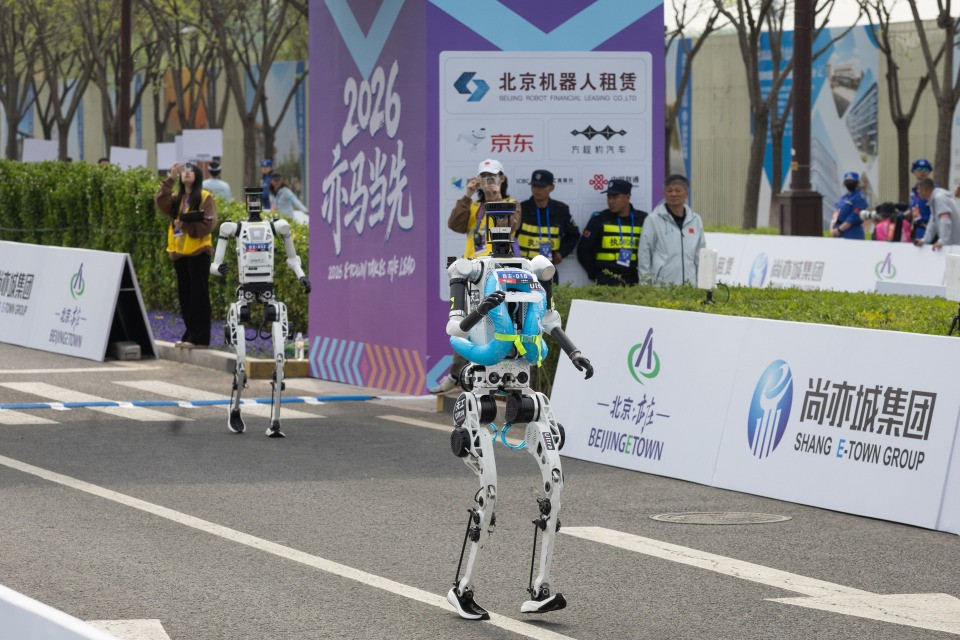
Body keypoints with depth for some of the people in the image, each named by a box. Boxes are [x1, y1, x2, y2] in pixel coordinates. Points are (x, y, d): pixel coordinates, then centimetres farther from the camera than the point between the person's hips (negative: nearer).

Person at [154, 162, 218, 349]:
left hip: (198, 252, -6)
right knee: (184, 296, 8)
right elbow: (162, 202, -4)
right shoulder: (177, 198, 16)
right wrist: (170, 179, -9)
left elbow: (208, 224, -11)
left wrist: (184, 225, -15)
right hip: (180, 252, 7)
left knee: (198, 296, -6)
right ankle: (190, 335, 15)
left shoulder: (204, 197, -1)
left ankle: (199, 338, -7)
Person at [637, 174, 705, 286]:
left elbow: (700, 255, 17)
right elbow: (644, 253, 2)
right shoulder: (654, 219, 1)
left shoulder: (695, 220, 12)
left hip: (689, 284, 3)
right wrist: (647, 281, -2)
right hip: (660, 284, -3)